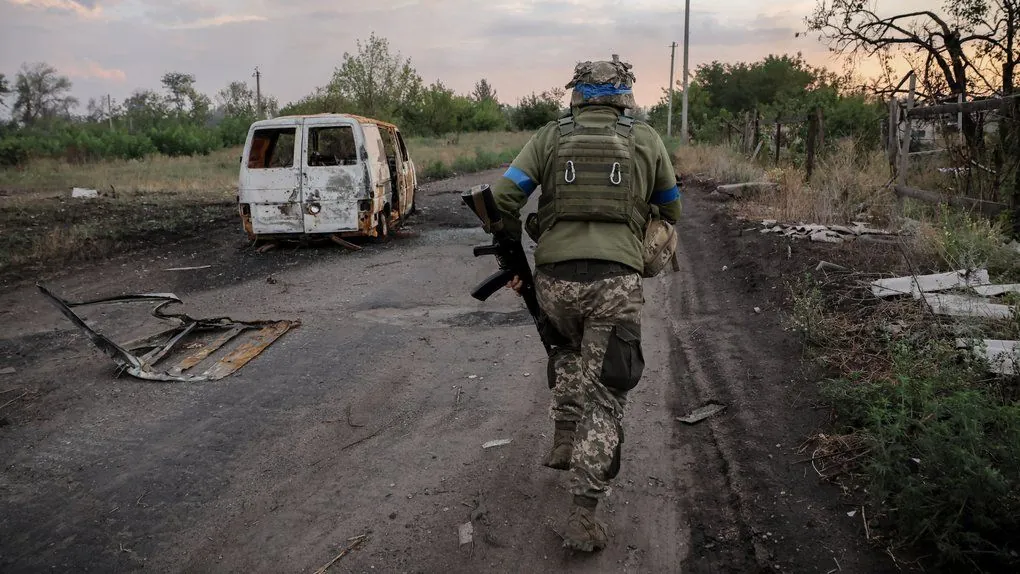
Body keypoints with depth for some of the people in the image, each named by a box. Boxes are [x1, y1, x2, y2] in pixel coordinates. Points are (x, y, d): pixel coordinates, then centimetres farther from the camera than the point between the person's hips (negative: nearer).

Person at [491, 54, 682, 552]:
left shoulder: (550, 136, 9)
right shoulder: (646, 140, 10)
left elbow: (502, 197, 1)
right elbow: (670, 211, 20)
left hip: (554, 278, 2)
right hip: (617, 282, -1)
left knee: (568, 355, 32)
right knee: (604, 394, 4)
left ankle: (564, 443, 36)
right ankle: (583, 514, 4)